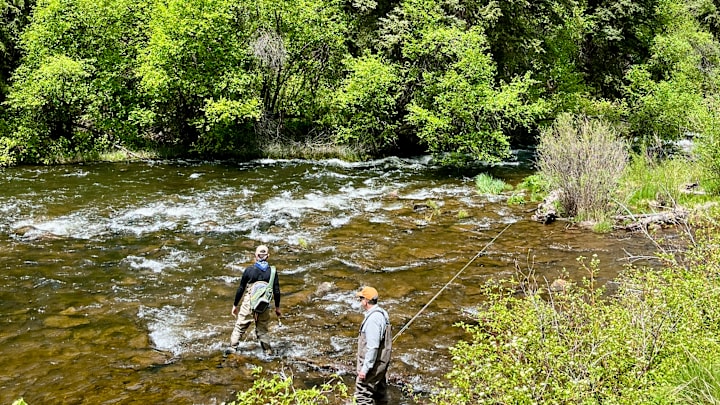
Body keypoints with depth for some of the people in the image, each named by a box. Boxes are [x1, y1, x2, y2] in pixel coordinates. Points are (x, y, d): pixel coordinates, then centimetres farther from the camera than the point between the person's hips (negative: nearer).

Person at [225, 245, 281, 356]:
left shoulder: (249, 270, -6)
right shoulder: (272, 271, -2)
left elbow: (241, 289, -2)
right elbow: (276, 291, 0)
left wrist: (235, 305, 8)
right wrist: (277, 307, 12)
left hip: (248, 304, -2)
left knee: (240, 326, 10)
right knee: (262, 329, 15)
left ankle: (232, 347, 5)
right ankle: (268, 351, 16)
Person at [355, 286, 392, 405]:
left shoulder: (373, 319, -24)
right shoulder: (381, 313, 7)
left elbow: (372, 346, -26)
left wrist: (365, 368, -21)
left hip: (373, 363, -10)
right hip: (382, 362, 10)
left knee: (363, 394, -4)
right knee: (380, 392, 18)